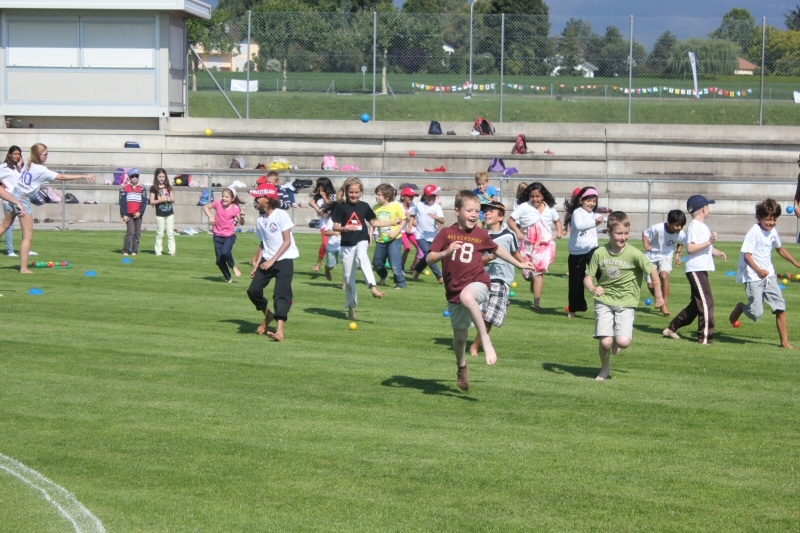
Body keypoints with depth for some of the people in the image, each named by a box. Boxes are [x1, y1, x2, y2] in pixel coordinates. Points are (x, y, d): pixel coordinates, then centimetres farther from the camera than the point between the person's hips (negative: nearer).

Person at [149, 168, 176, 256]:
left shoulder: (168, 187, 8)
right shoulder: (154, 188, -3)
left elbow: (173, 200, 13)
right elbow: (152, 201, -7)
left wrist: (170, 199, -9)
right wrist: (161, 200, -20)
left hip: (169, 213, 3)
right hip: (160, 214, -3)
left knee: (170, 233, 2)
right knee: (159, 233, 2)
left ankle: (171, 250, 5)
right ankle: (158, 251, 9)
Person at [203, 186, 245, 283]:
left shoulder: (235, 208, -11)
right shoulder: (218, 203, -6)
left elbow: (241, 223, -10)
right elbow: (205, 207, 7)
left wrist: (242, 217, -32)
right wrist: (210, 216, -8)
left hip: (230, 235, -3)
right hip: (218, 235, 3)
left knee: (225, 252, -30)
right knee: (219, 260, 2)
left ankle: (233, 266, 0)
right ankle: (228, 278, 19)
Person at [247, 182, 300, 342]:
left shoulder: (281, 215, -11)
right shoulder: (260, 221, 9)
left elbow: (287, 241, -12)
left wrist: (272, 260, -16)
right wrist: (256, 264, 8)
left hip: (284, 259, -7)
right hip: (267, 260, 7)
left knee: (281, 293, -16)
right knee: (253, 290, 0)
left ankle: (280, 330, -23)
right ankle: (268, 315, 25)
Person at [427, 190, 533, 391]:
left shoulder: (481, 234, 4)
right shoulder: (447, 233, -1)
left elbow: (497, 249, 23)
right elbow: (429, 259, -8)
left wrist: (519, 264, 32)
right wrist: (446, 252, -26)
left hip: (478, 283, -2)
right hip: (454, 291, 2)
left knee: (466, 296, -41)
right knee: (459, 336, 15)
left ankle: (486, 341, -34)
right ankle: (462, 368, 45)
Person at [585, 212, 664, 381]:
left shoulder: (634, 254, -11)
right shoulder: (600, 253, -6)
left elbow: (653, 272, 0)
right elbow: (587, 277, 0)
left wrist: (658, 296, 7)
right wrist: (592, 288, -22)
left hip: (626, 303, -1)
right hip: (604, 301, 1)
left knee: (623, 341, -19)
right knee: (605, 342, -13)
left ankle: (617, 343, 20)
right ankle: (605, 369, 18)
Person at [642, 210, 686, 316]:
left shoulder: (681, 235, -18)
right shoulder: (658, 228, -29)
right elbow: (645, 234, -13)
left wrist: (678, 253, -7)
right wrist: (646, 245, -31)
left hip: (666, 256, 0)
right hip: (652, 256, 0)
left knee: (664, 275, -29)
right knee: (651, 286, 0)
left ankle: (665, 305, -19)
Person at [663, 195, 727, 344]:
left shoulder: (703, 227, 19)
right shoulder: (694, 226, -12)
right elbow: (690, 248, -22)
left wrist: (718, 253, 11)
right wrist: (709, 242, -25)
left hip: (702, 270, 10)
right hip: (696, 269, -10)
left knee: (696, 304, 15)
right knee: (706, 302, -11)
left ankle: (672, 329, 23)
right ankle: (705, 337, -9)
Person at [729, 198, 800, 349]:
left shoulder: (773, 232, 7)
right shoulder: (754, 232, -15)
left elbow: (780, 249, 26)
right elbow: (746, 255, -20)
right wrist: (758, 270, -34)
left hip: (769, 276, 7)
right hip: (754, 278, -7)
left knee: (781, 308, 0)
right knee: (757, 313, -11)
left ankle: (785, 341, 8)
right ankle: (740, 308, 22)